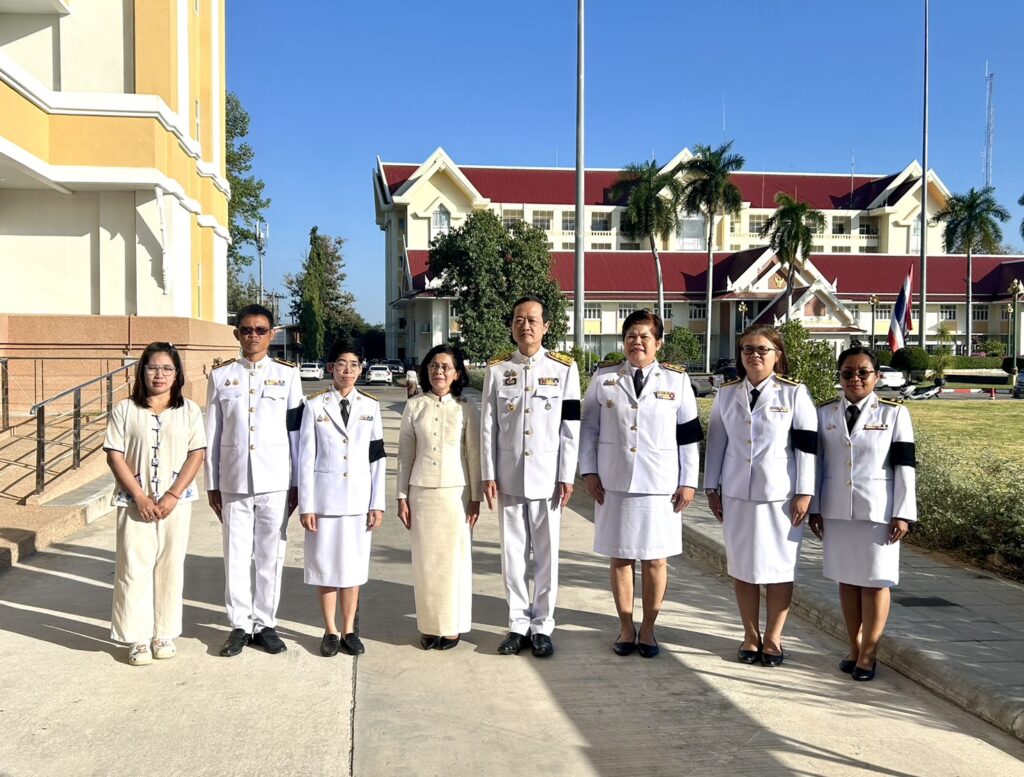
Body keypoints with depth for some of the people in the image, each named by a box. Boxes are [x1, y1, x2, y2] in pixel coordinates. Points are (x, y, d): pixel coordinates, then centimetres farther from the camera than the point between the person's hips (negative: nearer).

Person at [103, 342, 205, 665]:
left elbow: (196, 455, -2)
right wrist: (140, 497, -11)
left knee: (170, 567, 6)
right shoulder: (124, 410, 1)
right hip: (135, 502, -1)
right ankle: (139, 639, 9)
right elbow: (114, 456, -3)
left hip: (176, 502, 1)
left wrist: (172, 496, -11)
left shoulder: (189, 410, 3)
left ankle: (165, 634, 17)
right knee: (134, 568, 0)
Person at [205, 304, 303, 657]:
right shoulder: (221, 376, 6)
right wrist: (212, 484, 6)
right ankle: (240, 625, 18)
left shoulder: (288, 375, 4)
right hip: (233, 481, 1)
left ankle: (265, 624, 18)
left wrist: (297, 483, 3)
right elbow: (212, 433, 7)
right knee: (236, 556, 5)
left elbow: (296, 432, 5)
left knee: (270, 555, 6)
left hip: (275, 481, -1)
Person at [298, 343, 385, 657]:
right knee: (325, 563, 6)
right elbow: (306, 458, -1)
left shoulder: (370, 406, 4)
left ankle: (349, 630, 20)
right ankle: (330, 631, 19)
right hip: (324, 497, -1)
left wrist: (378, 503, 0)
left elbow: (378, 458, 4)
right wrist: (306, 505, -4)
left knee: (354, 563, 7)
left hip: (359, 498, 1)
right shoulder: (315, 406, 0)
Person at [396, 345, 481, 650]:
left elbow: (474, 456, 2)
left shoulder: (466, 409, 0)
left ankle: (452, 626, 16)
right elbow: (405, 455, 6)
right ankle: (429, 625, 17)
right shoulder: (414, 407, 4)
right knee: (425, 560, 6)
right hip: (422, 493, 1)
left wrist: (475, 498, 0)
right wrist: (402, 496, 3)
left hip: (456, 493, -1)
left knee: (455, 559, 4)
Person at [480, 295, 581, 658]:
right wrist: (488, 475, -1)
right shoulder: (496, 369, 4)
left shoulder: (564, 368, 0)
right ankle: (518, 624, 20)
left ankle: (542, 626, 18)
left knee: (546, 555, 6)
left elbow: (570, 427, -1)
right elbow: (488, 426, 3)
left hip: (546, 477, -1)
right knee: (512, 554, 8)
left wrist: (567, 476, -4)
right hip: (508, 477, 1)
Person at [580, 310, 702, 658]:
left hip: (660, 485, 0)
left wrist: (688, 482, -1)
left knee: (655, 559, 6)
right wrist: (589, 471, 0)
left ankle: (648, 629, 20)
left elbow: (688, 435, 3)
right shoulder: (603, 377, 3)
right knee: (620, 557, 8)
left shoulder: (676, 380, 2)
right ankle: (626, 627, 21)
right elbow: (589, 428, 6)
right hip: (614, 484, 1)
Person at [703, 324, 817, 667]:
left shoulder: (795, 393, -2)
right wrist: (711, 488, 9)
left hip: (780, 495, -3)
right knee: (742, 567, 7)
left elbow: (807, 446, -3)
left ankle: (773, 637, 16)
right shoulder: (727, 393, 7)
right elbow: (716, 442, 11)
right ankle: (751, 635, 20)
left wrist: (804, 493, -7)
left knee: (779, 568, 3)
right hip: (737, 495, 3)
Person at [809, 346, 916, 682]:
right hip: (837, 511, 3)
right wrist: (814, 507, 4)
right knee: (847, 579, 11)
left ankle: (868, 653, 12)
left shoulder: (894, 413, -3)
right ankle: (854, 647, 23)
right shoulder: (825, 413, 4)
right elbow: (817, 463, 7)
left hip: (878, 511, -3)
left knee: (875, 580, 2)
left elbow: (904, 467, -4)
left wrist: (903, 513, -9)